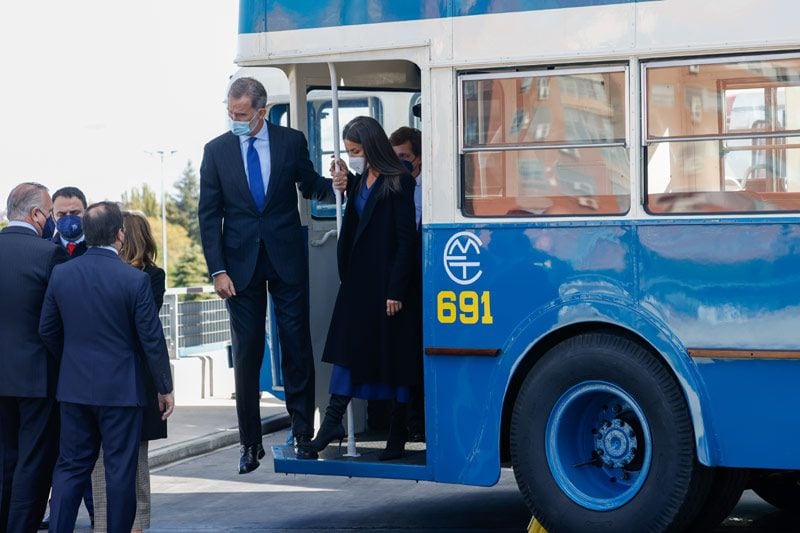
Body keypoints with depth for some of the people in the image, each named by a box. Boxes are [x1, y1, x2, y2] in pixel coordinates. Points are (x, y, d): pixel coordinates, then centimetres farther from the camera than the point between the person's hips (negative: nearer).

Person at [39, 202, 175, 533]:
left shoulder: (60, 274, -2)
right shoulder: (135, 279, -13)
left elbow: (47, 330, 7)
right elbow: (152, 339, -9)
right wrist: (165, 388, 1)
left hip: (74, 387, 4)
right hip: (120, 390, -4)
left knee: (70, 467, 11)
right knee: (120, 470, 4)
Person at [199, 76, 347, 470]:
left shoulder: (291, 142, 1)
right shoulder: (217, 150, 1)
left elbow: (308, 184, 15)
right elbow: (209, 214, 2)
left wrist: (333, 185, -9)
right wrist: (217, 270, -5)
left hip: (286, 257, 0)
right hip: (240, 261, 0)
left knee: (297, 346, 1)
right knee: (246, 353, 3)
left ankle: (303, 435, 10)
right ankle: (251, 443, 10)